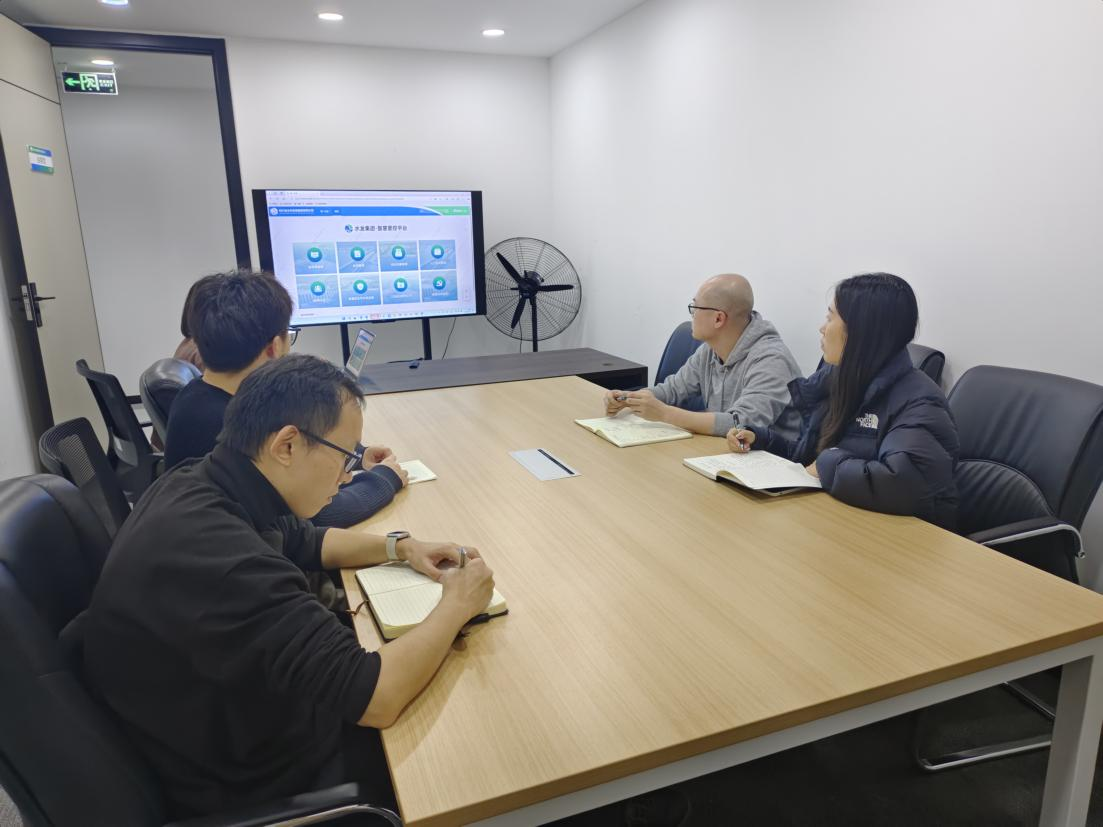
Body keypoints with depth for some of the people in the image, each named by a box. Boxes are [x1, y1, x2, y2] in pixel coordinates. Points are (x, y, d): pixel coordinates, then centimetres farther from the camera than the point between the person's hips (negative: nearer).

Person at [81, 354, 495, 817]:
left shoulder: (203, 486, -7)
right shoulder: (221, 559, -37)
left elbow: (303, 543, 13)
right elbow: (376, 697, -34)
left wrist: (400, 547, 0)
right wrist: (456, 606, -18)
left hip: (234, 731, 8)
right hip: (251, 786, -8)